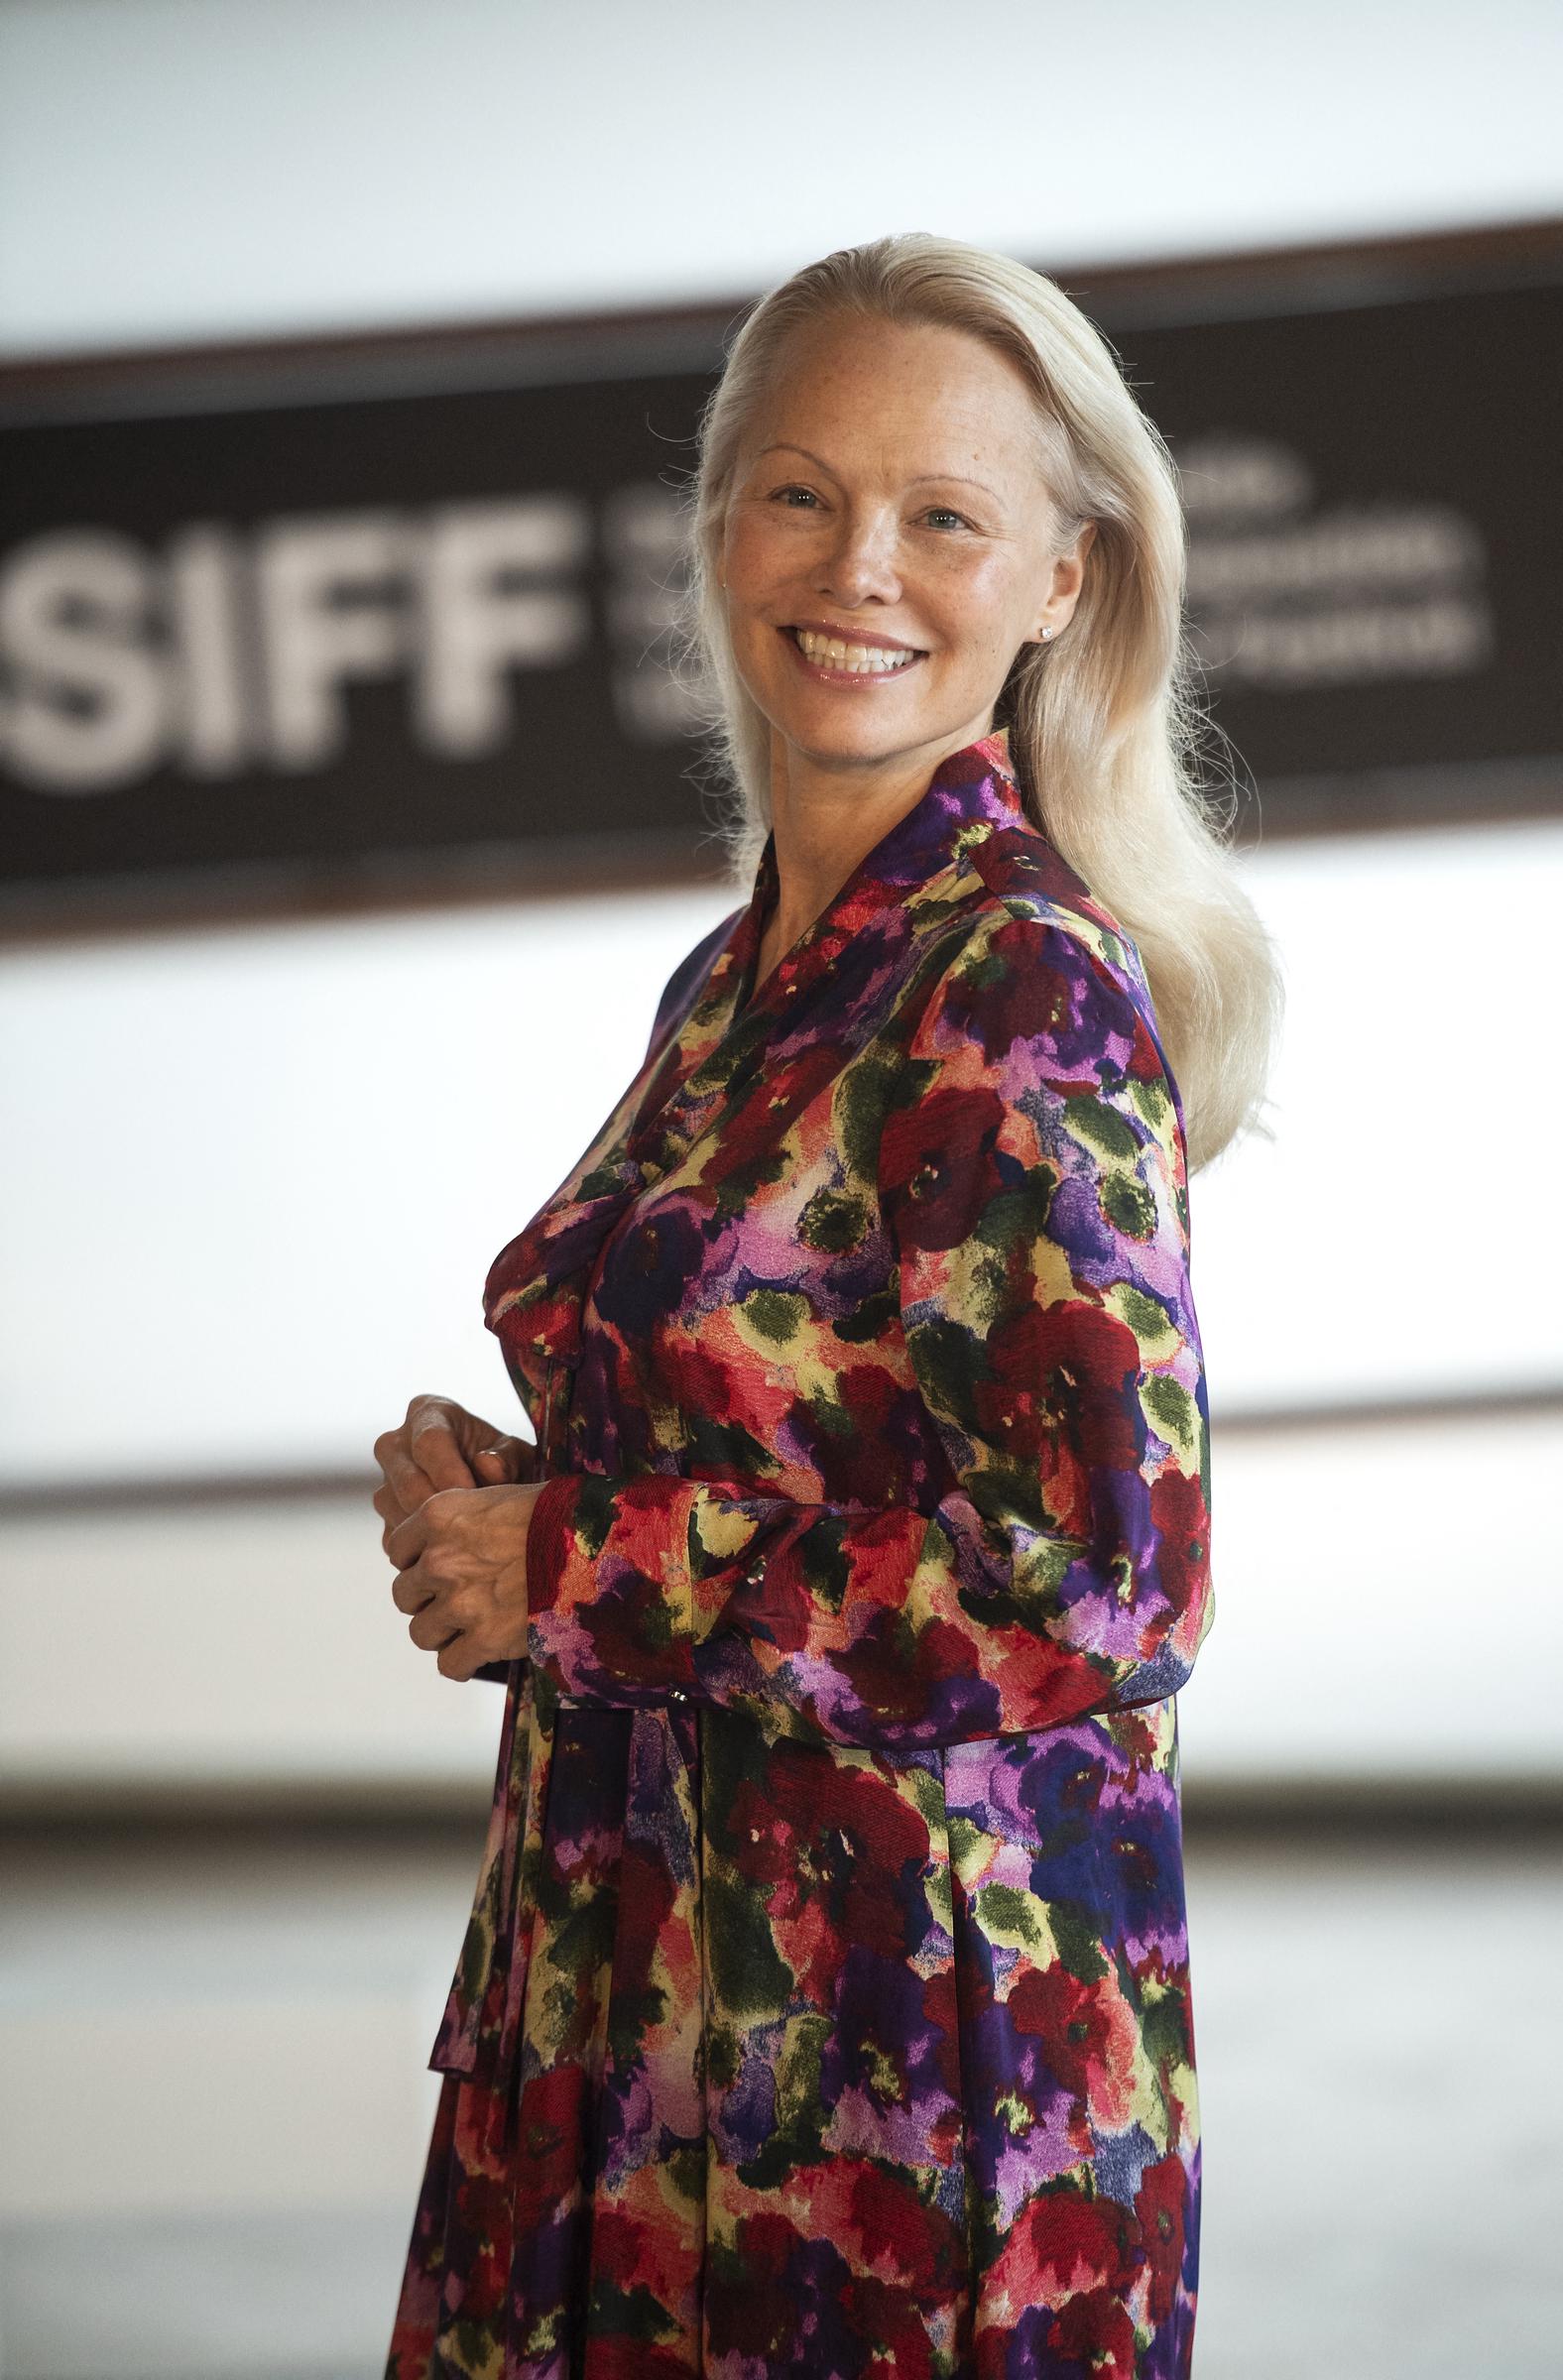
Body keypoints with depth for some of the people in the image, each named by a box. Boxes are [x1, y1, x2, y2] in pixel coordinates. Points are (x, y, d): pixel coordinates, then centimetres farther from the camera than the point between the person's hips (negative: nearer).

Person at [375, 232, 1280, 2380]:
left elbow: (1110, 1595, -22)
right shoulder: (744, 983, 9)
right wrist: (495, 1497, 1)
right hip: (653, 1999, 8)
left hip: (916, 2036, -8)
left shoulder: (1024, 991, -16)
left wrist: (572, 1573, -15)